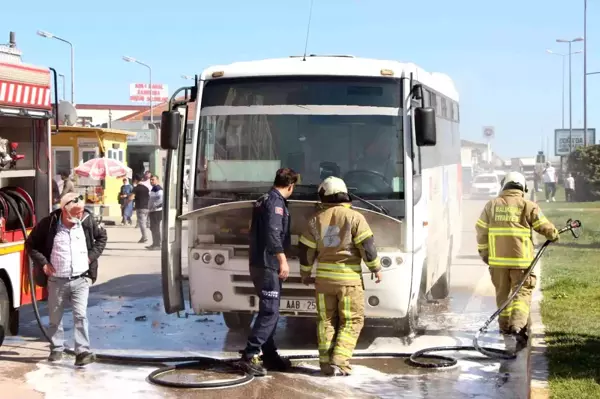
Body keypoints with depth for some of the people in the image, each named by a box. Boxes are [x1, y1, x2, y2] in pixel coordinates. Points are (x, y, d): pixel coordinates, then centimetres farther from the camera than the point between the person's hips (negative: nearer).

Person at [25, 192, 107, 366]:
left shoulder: (87, 221, -6)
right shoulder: (48, 224, -11)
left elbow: (102, 237, 13)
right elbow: (30, 244, 2)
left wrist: (92, 256, 2)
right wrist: (42, 263, -7)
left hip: (80, 279, 0)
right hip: (57, 280, 0)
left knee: (80, 315, -8)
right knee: (55, 317, 12)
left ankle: (83, 351, -8)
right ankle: (56, 349, 28)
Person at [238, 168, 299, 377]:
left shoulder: (263, 201, 19)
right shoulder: (276, 202, -11)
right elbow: (273, 233, -23)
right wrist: (283, 260, -24)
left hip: (258, 263, 10)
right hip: (268, 265, -10)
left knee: (269, 311, 15)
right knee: (270, 311, -12)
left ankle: (269, 355, 20)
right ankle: (250, 355, -16)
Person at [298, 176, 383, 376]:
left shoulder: (316, 219, 4)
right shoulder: (354, 217, -8)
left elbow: (306, 249, 8)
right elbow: (367, 245, -10)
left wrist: (305, 273, 21)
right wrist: (376, 268, 2)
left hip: (324, 277, 4)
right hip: (349, 278, -4)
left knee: (327, 321, 12)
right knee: (352, 321, 4)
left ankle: (326, 363, 9)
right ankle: (339, 363, -6)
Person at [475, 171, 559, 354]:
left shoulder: (492, 205, 5)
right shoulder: (528, 206, -4)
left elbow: (481, 229, 7)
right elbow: (546, 228, 0)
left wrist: (484, 253, 18)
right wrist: (554, 235, 22)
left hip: (497, 259, 3)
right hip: (521, 259, -3)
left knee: (502, 294, 16)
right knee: (522, 293, 0)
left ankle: (506, 329, 24)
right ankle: (517, 328, -17)